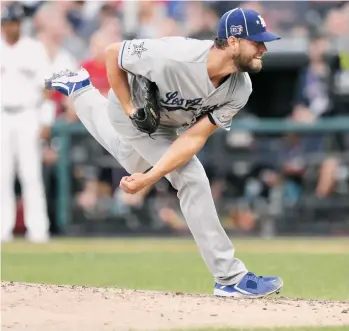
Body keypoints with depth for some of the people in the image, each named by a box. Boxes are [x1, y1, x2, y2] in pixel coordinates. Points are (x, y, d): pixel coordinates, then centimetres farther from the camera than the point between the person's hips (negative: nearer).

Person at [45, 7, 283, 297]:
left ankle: (81, 90, 48)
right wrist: (130, 109, -26)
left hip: (166, 123, 6)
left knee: (136, 165, 33)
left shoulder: (240, 89, -24)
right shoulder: (173, 56, -42)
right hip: (131, 104, -6)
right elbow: (112, 53, -26)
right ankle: (230, 278, -10)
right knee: (193, 182, -17)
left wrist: (151, 177, -35)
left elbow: (195, 137, -26)